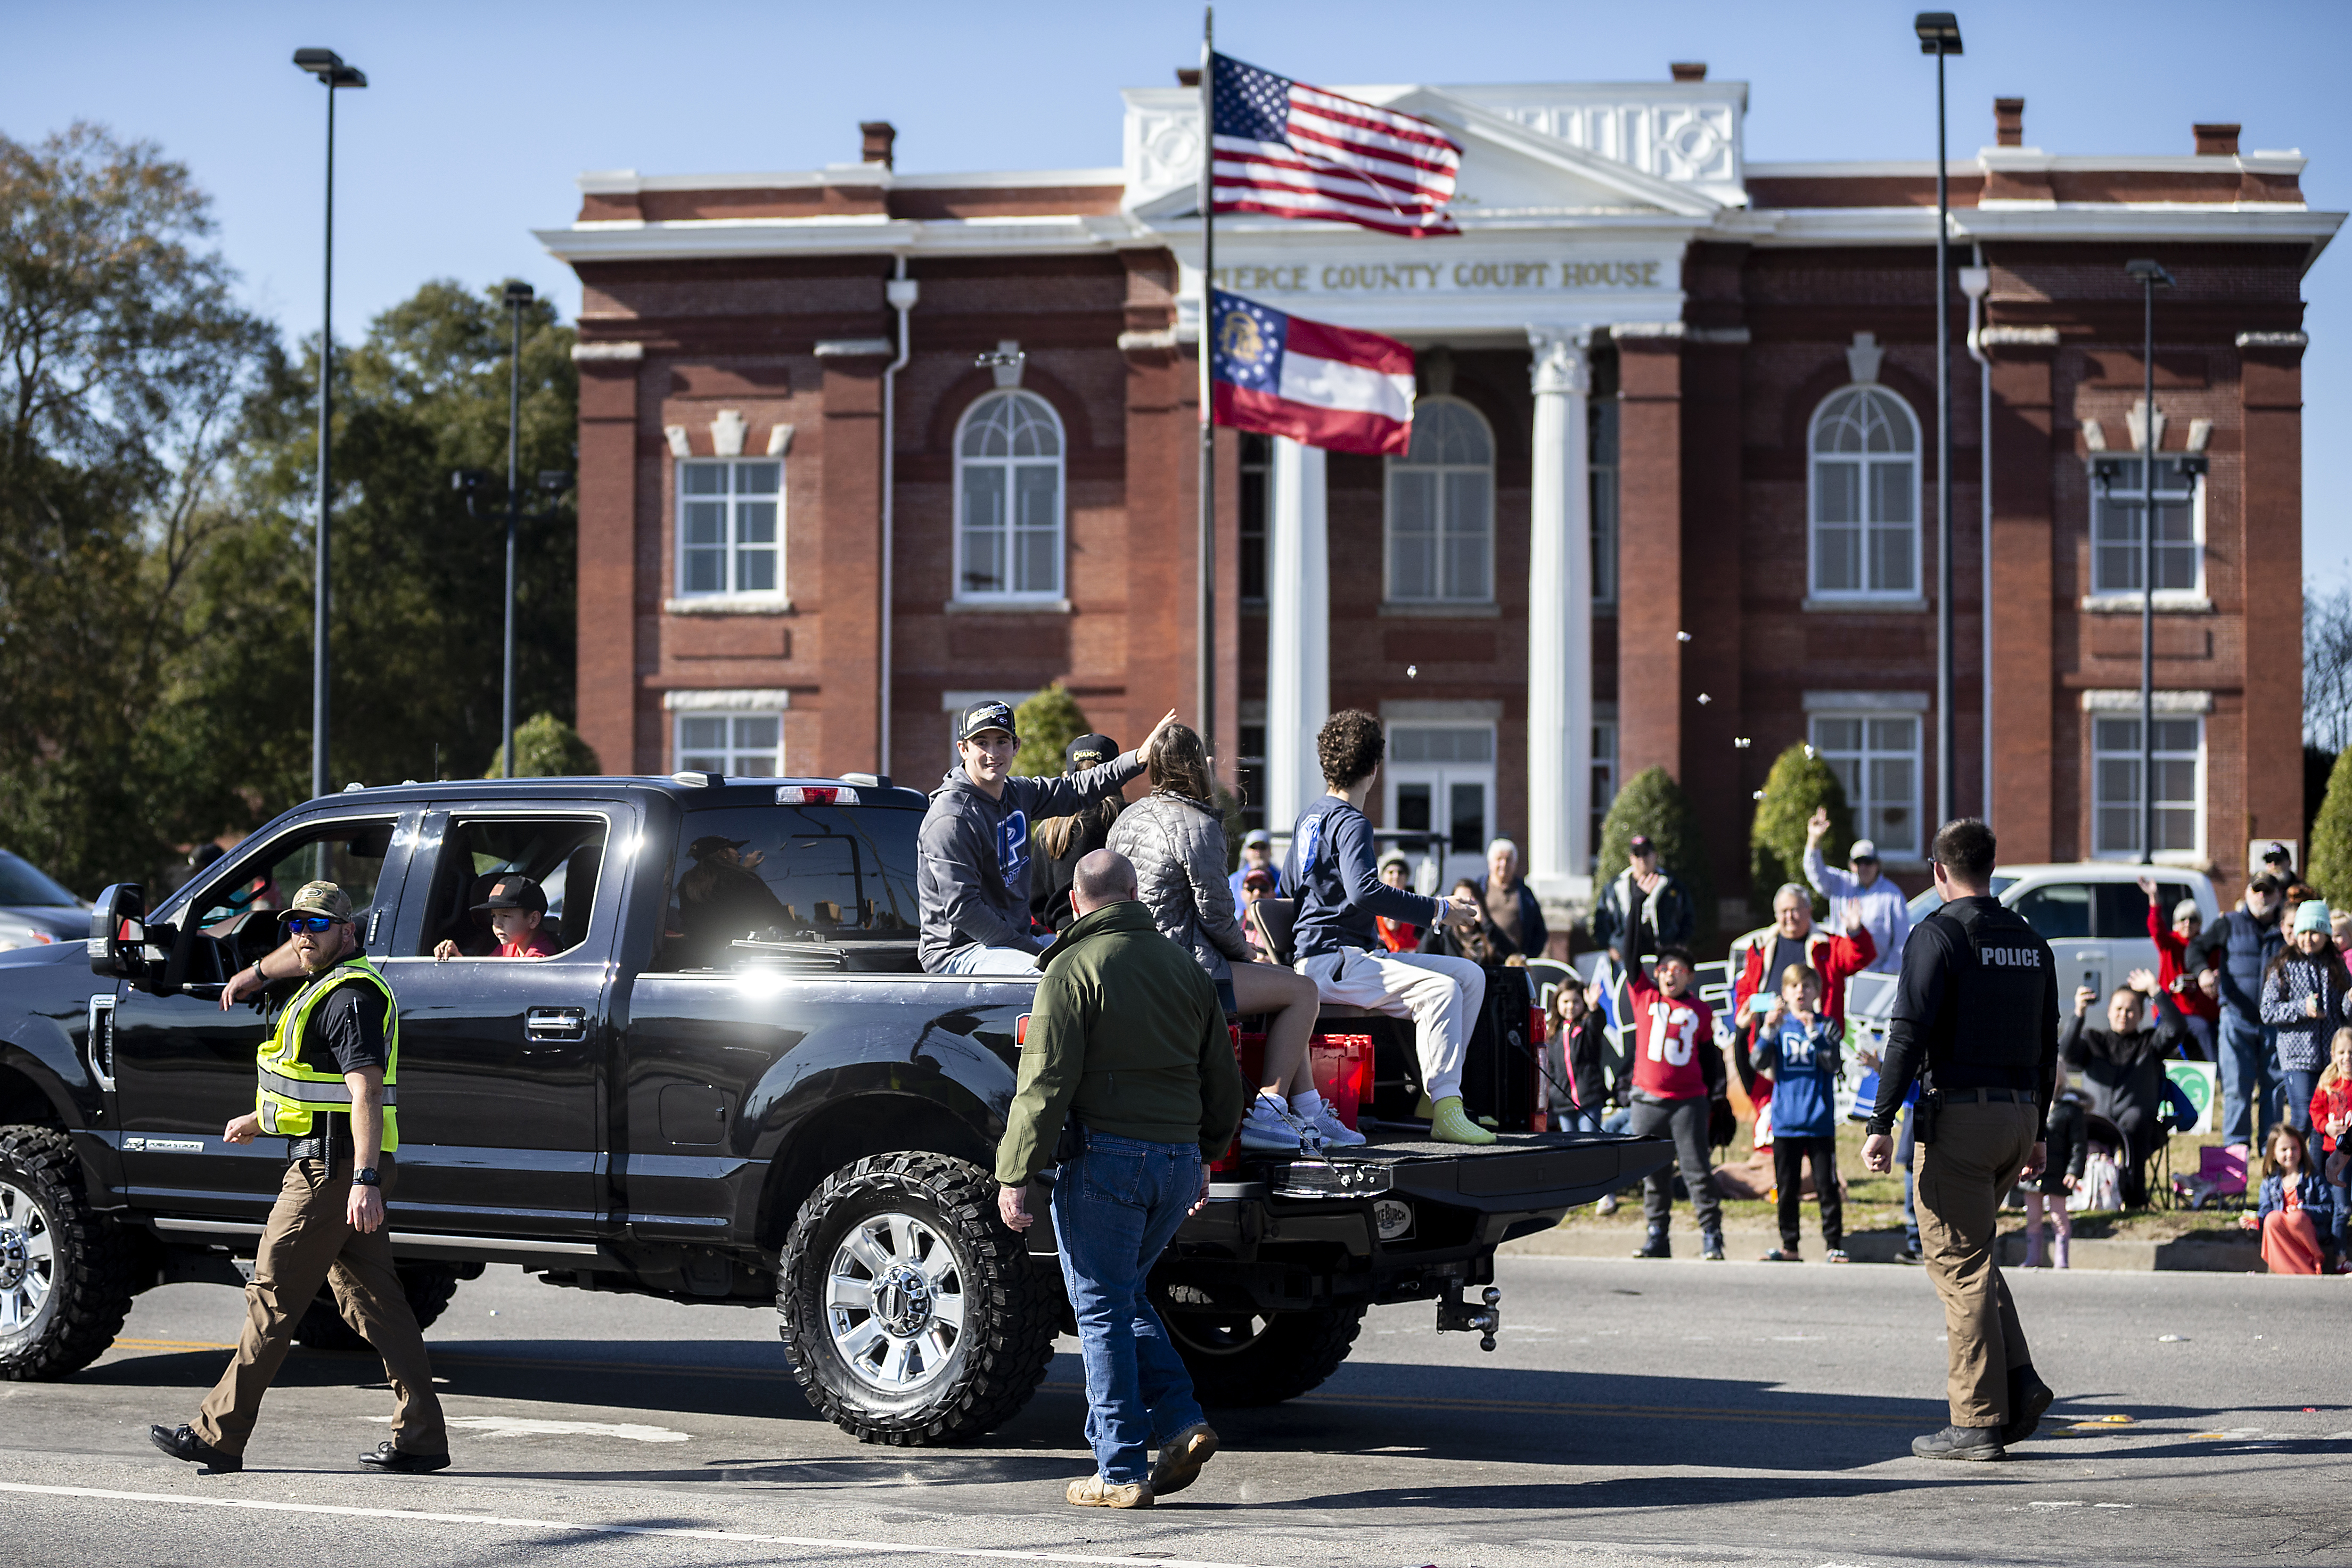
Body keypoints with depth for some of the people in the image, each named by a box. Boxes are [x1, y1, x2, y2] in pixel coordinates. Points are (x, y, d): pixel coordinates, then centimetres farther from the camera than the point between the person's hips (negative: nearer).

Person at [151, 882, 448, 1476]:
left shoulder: (348, 997, -15)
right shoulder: (329, 982, 18)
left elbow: (367, 1091, -24)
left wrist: (364, 1180, -31)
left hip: (334, 1168, -11)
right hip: (346, 1166, 11)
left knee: (274, 1296, -5)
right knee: (372, 1298, 8)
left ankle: (219, 1436, 0)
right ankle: (420, 1437, 6)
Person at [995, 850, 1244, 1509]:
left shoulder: (1074, 968, -6)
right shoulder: (1186, 968, 14)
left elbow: (1046, 1082, -13)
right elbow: (1223, 1082, 18)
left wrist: (1015, 1173, -9)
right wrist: (1205, 1158, 29)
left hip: (1108, 1156, -6)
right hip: (1181, 1159, 6)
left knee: (1102, 1308, 2)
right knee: (1124, 1295, 20)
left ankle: (1121, 1471, 3)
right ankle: (1182, 1423, 6)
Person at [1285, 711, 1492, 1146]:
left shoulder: (1312, 815, 20)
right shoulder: (1350, 823, -11)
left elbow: (1289, 883, 33)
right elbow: (1365, 891, -28)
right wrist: (1437, 911, -23)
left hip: (1358, 954, 10)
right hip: (1330, 960, -10)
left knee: (1470, 975, 4)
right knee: (1439, 989, -30)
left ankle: (1436, 1090, 3)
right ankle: (1445, 1113, -33)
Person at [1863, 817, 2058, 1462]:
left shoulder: (1938, 933, -8)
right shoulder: (2030, 942, 13)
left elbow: (1909, 1036, -15)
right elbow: (2047, 1045, 17)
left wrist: (1881, 1124, -14)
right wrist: (2035, 1133, 23)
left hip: (1958, 1113, -7)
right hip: (2018, 1116, 7)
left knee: (1959, 1263, -2)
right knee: (1974, 1253, 20)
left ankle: (1979, 1422, -2)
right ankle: (2019, 1382, 7)